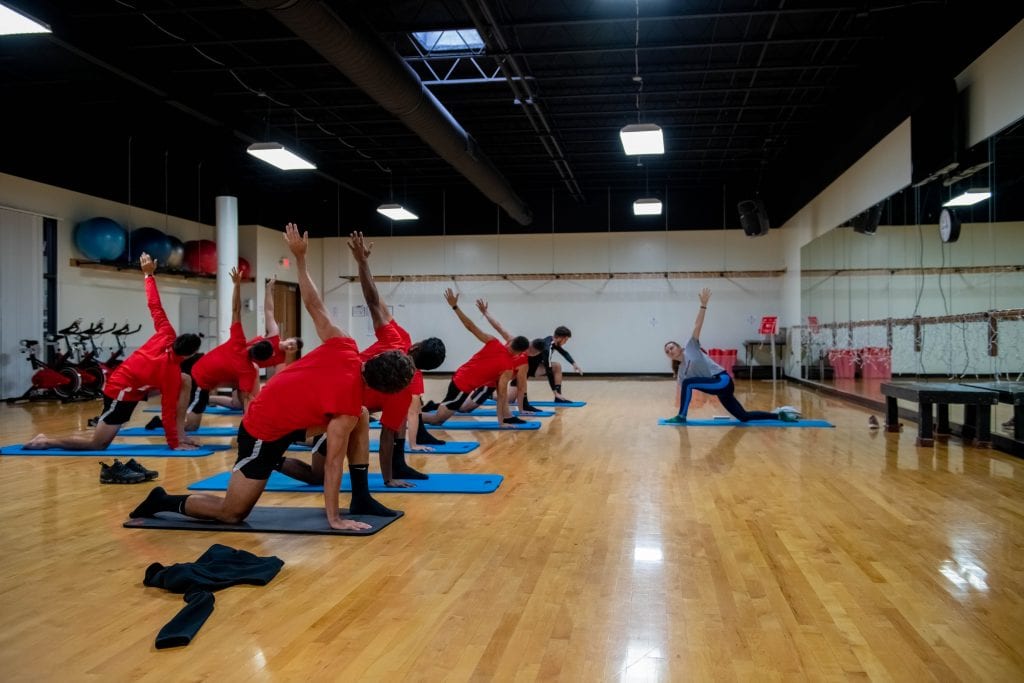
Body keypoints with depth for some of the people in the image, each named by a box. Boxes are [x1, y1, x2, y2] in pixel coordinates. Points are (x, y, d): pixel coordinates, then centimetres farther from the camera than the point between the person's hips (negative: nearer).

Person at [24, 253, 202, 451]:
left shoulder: (167, 336, -17)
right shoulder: (171, 371, -31)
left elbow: (155, 305, -10)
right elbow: (168, 410, -27)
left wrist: (149, 274, 2)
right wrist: (173, 444, -21)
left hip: (122, 380, 8)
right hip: (123, 392, -8)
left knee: (186, 381, -2)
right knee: (97, 443, 2)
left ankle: (181, 433, 1)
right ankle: (46, 442, 12)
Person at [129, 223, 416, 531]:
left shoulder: (343, 347, -15)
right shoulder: (347, 403, -31)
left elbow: (314, 306, -6)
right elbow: (333, 462, -26)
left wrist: (299, 257, 6)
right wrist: (334, 518, -19)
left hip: (273, 411, 8)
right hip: (264, 434, -8)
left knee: (362, 418, 4)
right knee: (231, 514, 1)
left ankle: (361, 498, 11)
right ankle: (163, 502, 20)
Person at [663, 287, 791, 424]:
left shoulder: (690, 347, 0)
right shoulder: (681, 371, 15)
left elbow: (697, 325, -8)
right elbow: (683, 393, 16)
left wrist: (703, 305, -17)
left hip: (722, 380, -8)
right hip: (718, 386, 8)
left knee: (688, 383, -18)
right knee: (744, 417, 5)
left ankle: (681, 417, -7)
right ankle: (779, 415, 16)